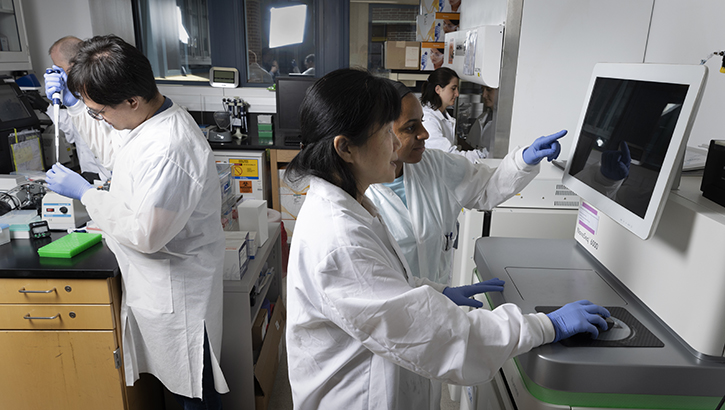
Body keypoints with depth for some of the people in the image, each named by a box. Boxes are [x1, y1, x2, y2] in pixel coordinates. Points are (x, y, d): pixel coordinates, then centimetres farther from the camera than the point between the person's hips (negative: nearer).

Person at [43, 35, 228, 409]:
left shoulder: (168, 152, -33)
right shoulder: (156, 118, 1)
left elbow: (144, 235, -28)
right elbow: (115, 154, 22)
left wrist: (84, 192, -17)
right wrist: (75, 105, 14)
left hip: (174, 291, -10)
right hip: (155, 282, 10)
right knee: (175, 377, 27)